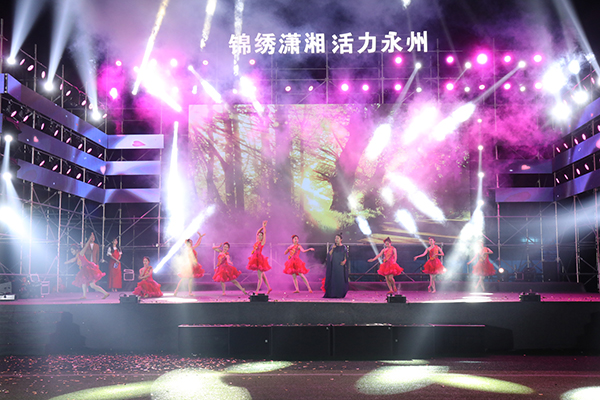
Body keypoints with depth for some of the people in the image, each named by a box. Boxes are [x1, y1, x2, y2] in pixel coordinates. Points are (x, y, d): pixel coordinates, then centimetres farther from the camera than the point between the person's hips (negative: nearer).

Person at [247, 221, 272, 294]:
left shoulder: (262, 242, -4)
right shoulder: (257, 241, 13)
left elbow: (265, 233, -5)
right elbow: (257, 232, 21)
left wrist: (264, 226, 3)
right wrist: (262, 227, 19)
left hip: (260, 259, -8)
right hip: (256, 259, 8)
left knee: (260, 276, -5)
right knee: (262, 275, 13)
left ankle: (257, 291, -5)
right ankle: (269, 288, 21)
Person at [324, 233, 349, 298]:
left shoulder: (344, 247, 1)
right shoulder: (333, 246, 7)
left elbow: (346, 257, 0)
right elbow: (329, 255, -1)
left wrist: (344, 261, -20)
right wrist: (332, 249, -16)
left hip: (340, 265, -2)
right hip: (333, 265, 2)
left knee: (340, 279, -4)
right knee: (333, 279, -2)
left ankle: (340, 294, 3)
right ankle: (332, 294, 2)